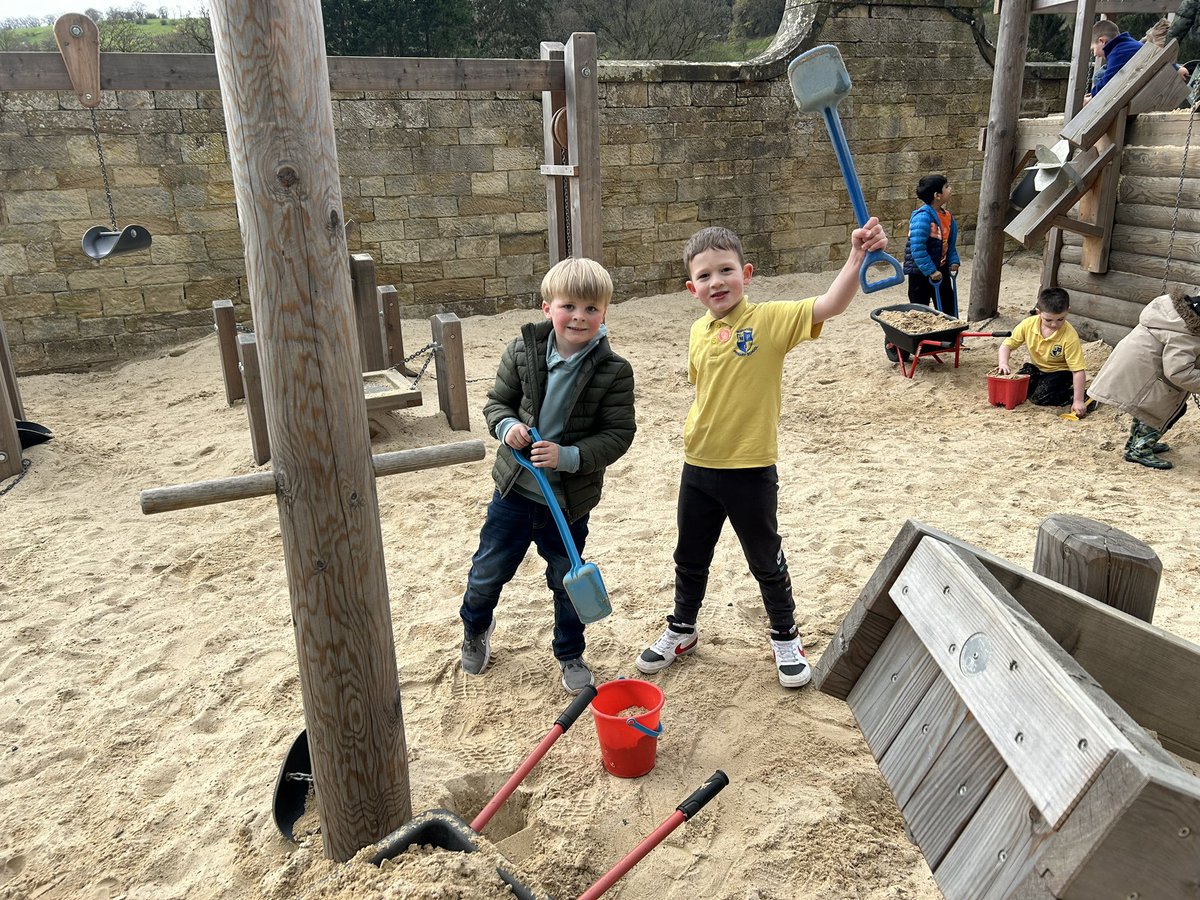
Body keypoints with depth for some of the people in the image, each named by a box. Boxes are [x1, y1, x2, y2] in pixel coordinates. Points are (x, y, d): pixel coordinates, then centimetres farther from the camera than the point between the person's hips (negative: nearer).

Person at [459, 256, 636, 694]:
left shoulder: (614, 372, -14)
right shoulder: (522, 351, -8)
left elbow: (618, 435, -13)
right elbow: (496, 401, 4)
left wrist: (569, 456, -26)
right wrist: (506, 426, -18)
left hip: (570, 499, -2)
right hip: (515, 489, 2)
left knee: (567, 582, 16)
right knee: (488, 570, 17)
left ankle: (570, 655, 41)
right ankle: (475, 630, 49)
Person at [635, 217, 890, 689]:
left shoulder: (770, 319, -13)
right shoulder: (698, 333, 2)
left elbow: (829, 305, -27)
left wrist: (857, 255, -40)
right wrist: (695, 433, 7)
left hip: (751, 470, -5)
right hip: (698, 468, 5)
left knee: (766, 561, 14)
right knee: (690, 557, 20)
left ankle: (786, 637, 37)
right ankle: (682, 630, 43)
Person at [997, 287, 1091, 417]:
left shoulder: (1070, 336, -29)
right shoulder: (1028, 324, -18)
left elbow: (1078, 370, -28)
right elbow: (1007, 345, -7)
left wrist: (1078, 401, -32)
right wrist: (1003, 363, -28)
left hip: (1060, 371, -5)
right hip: (1036, 367, 5)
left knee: (1041, 397, -25)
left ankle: (1071, 394, 0)